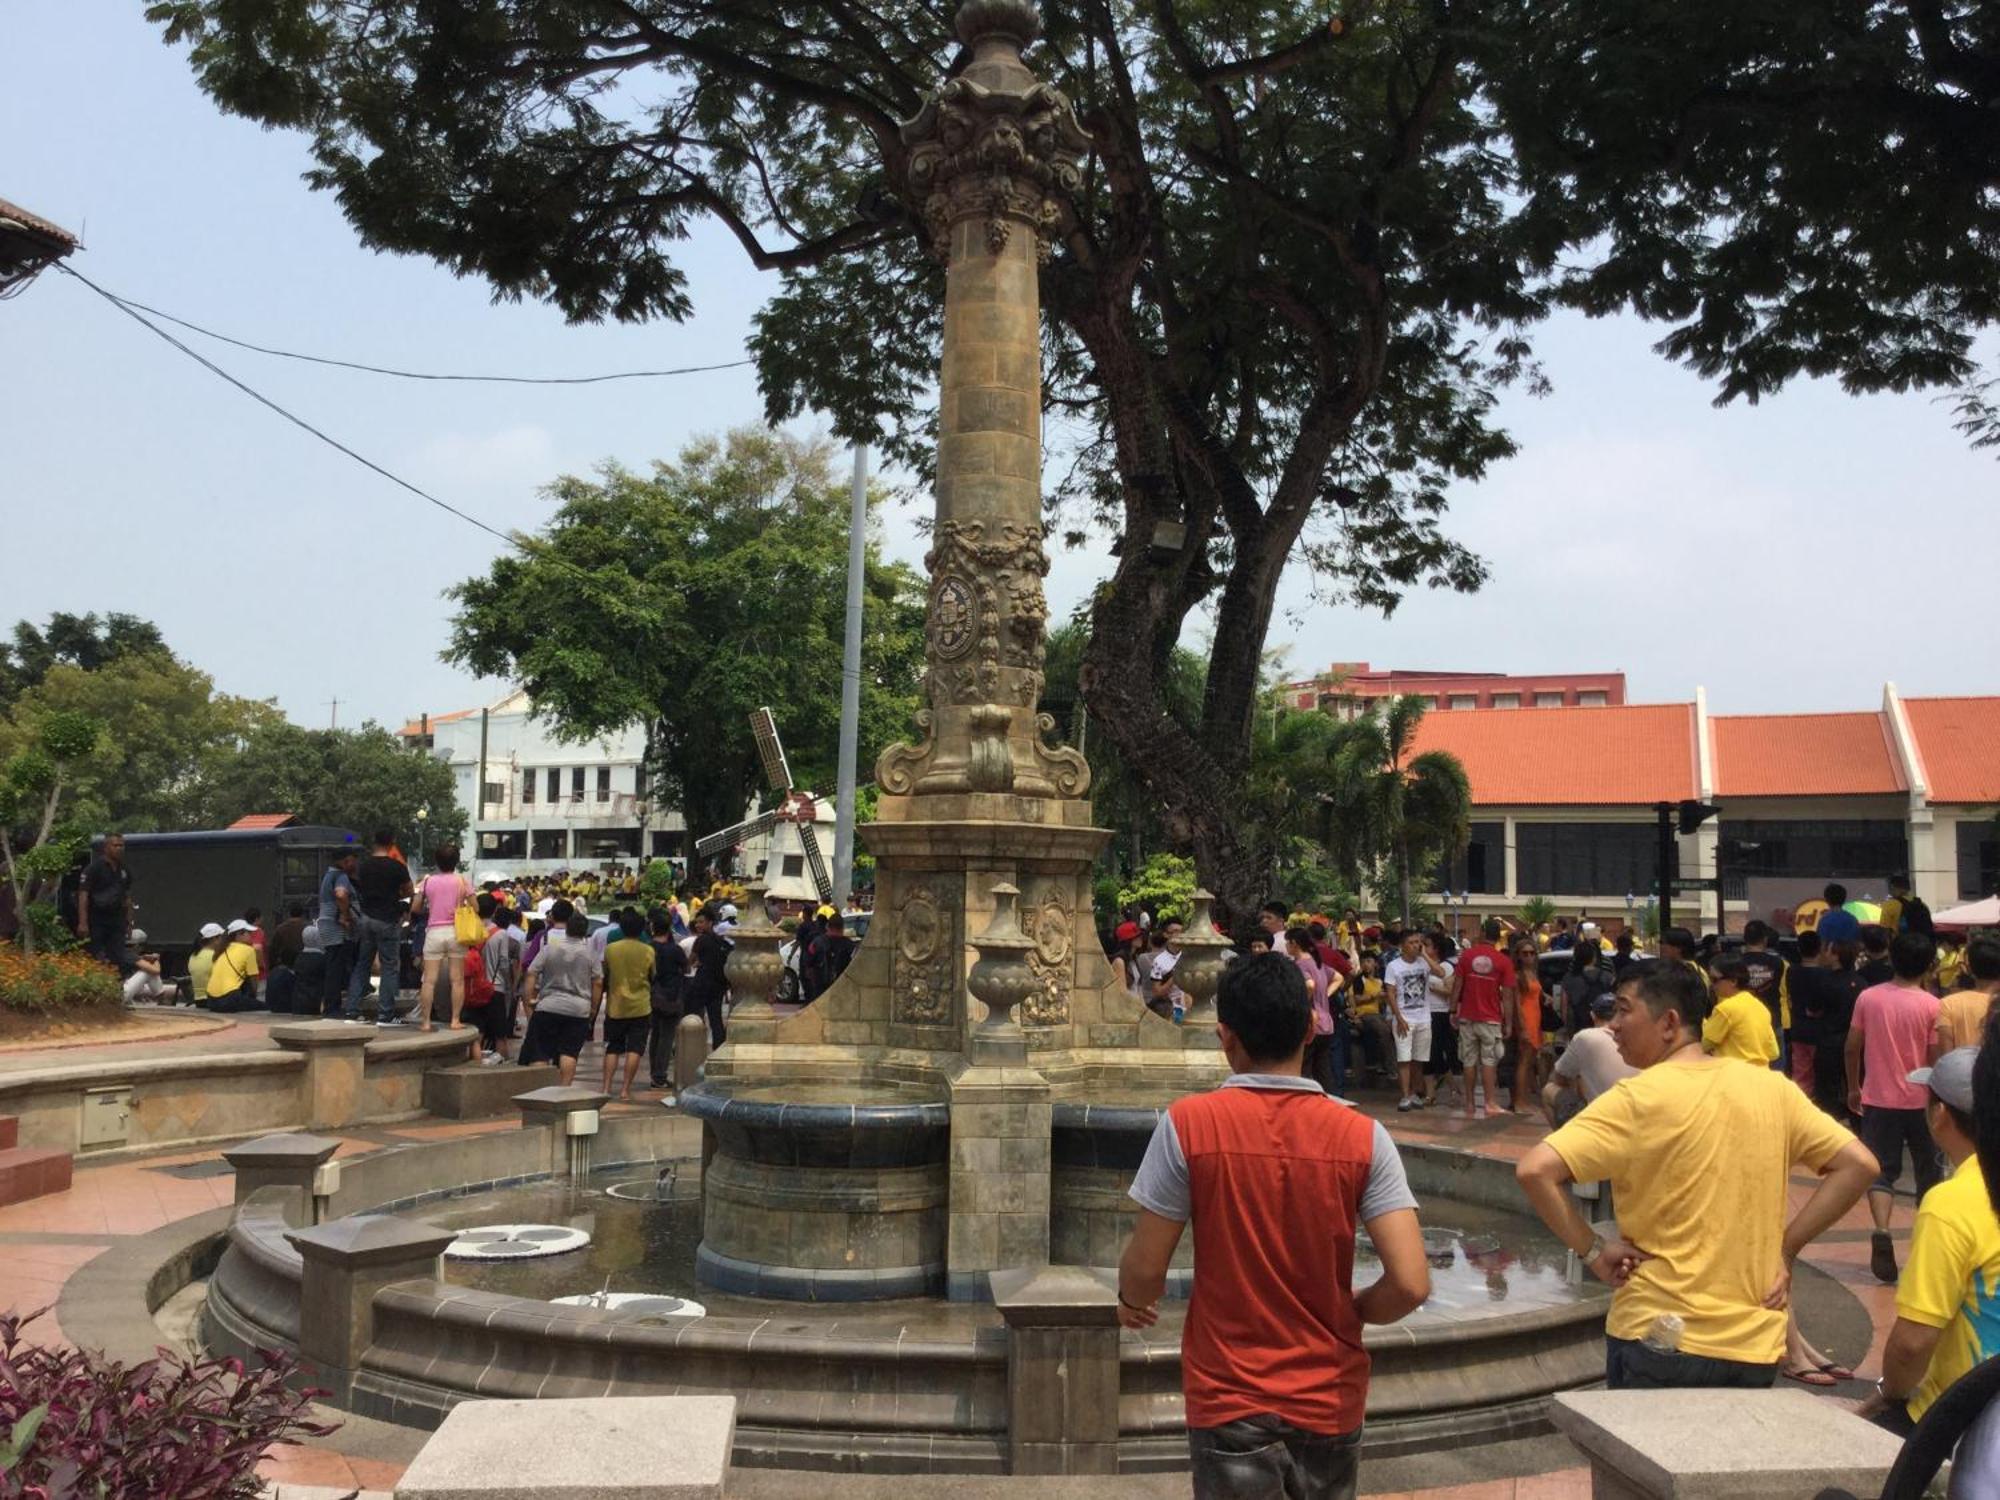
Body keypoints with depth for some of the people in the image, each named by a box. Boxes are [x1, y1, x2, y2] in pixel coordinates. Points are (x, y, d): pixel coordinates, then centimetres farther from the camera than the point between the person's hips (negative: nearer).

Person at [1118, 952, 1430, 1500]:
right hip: (1330, 1402, 3)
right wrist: (1353, 1310, 6)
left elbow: (1144, 1272, -11)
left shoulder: (1189, 1124, -16)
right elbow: (1411, 1283, -15)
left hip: (1229, 1401, -2)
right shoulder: (1361, 1135, -11)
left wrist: (1132, 1303, 12)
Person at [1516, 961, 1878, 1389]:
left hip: (1659, 1342, -4)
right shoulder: (1772, 1088, 0)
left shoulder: (1635, 1100, -14)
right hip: (1756, 1346, 4)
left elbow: (1534, 1170, -23)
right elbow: (1857, 1165, 4)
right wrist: (1786, 1247, 3)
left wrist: (1591, 1249, -11)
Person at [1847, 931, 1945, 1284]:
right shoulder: (1932, 1005, -10)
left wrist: (1853, 1088, 14)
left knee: (1881, 1169, 4)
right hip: (1920, 1101, -1)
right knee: (1928, 1171, 17)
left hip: (1878, 1099, 1)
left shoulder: (1868, 997, -4)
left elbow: (1852, 1047, 1)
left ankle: (1881, 1232, -19)